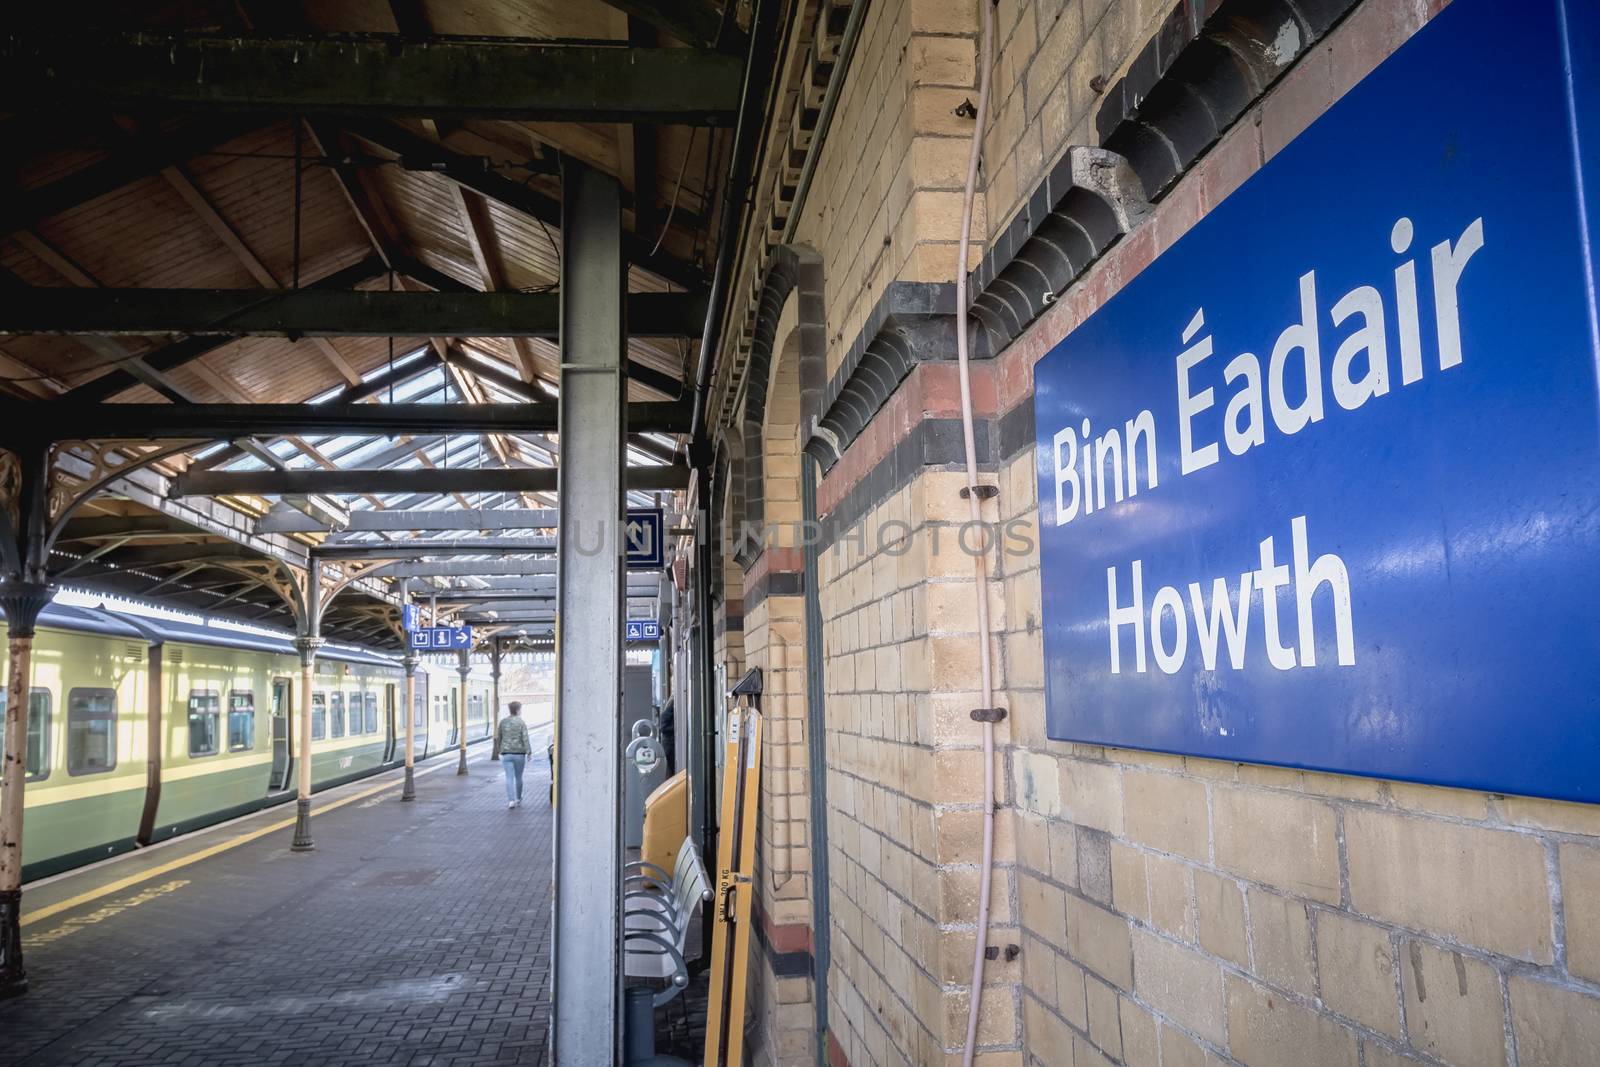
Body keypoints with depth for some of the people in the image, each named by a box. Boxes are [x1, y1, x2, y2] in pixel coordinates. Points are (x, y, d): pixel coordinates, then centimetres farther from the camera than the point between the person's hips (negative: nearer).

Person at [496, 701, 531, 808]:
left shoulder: (503, 722, 4)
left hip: (506, 754, 2)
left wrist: (501, 749, 26)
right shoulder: (521, 723, -6)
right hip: (519, 754, -2)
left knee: (509, 778, -2)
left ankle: (511, 801, -15)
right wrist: (528, 753, -11)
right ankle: (518, 800, 26)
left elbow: (498, 738, 11)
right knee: (518, 777, 13)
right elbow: (525, 739, -13)